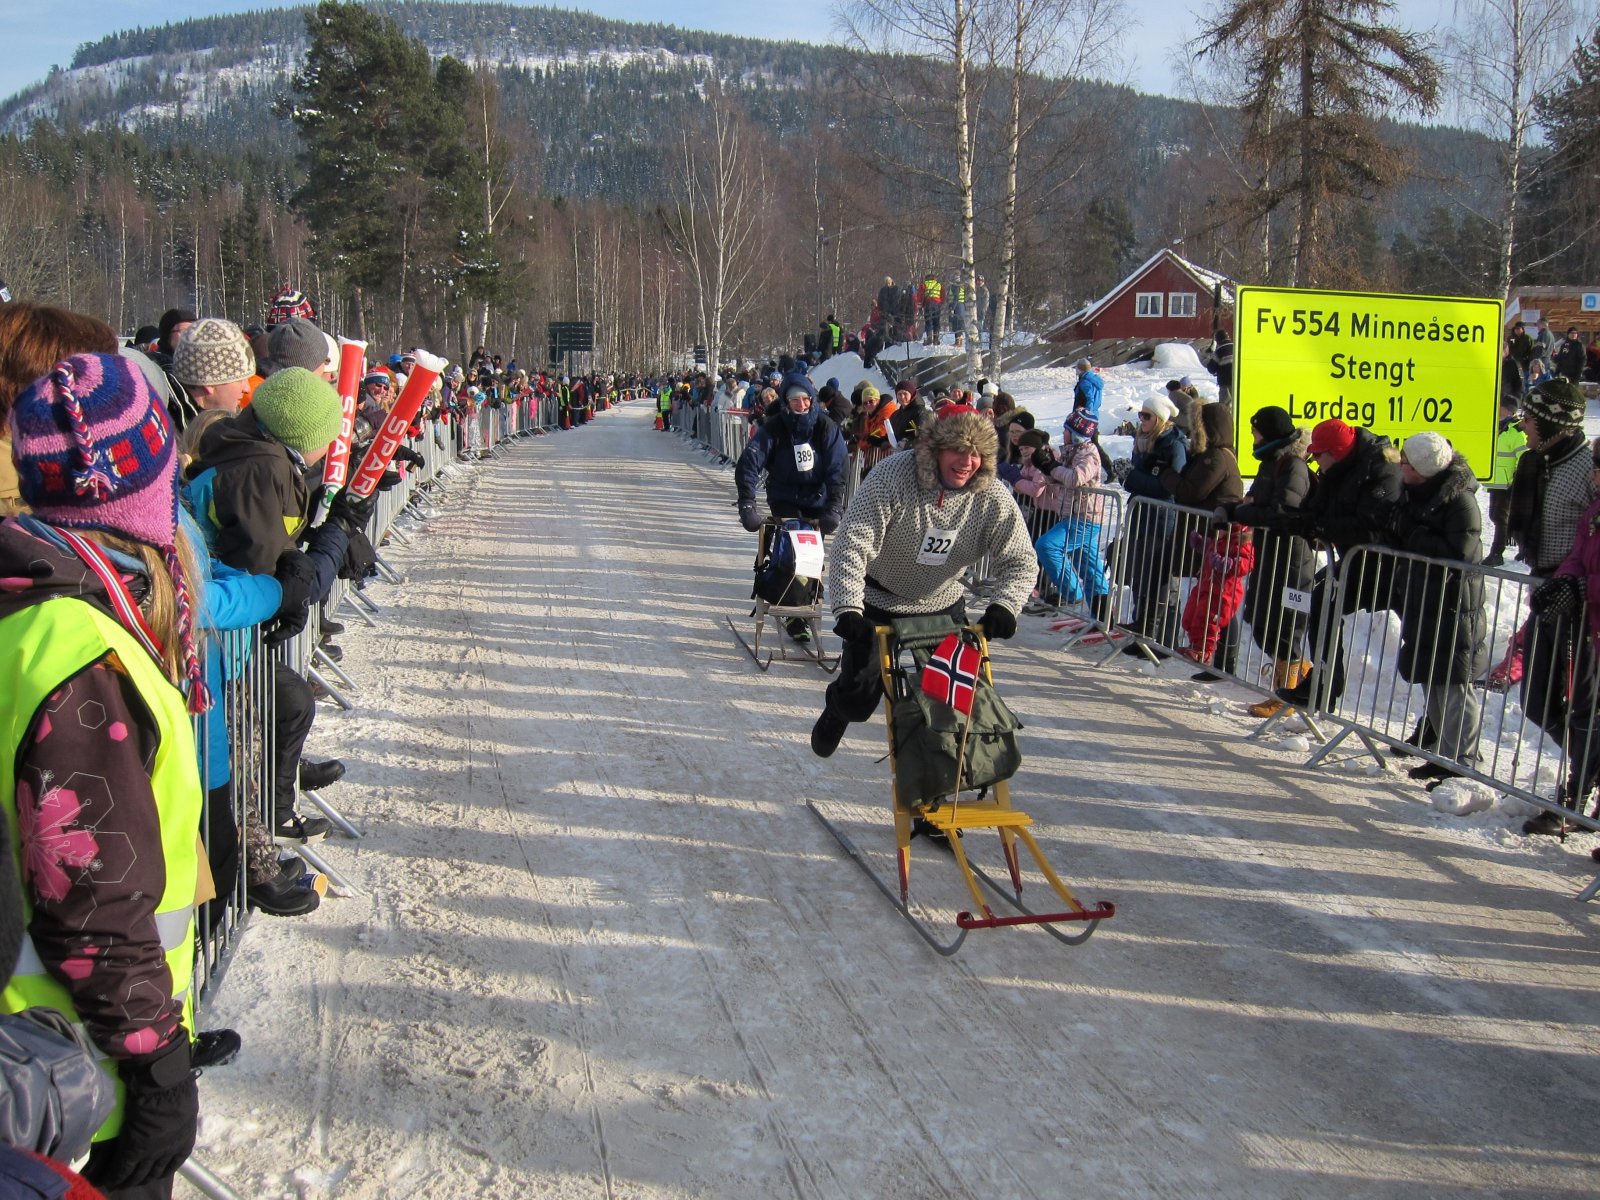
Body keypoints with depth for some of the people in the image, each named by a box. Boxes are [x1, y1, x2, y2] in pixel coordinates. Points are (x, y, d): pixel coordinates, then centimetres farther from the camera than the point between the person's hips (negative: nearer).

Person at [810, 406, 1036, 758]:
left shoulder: (993, 498, -17)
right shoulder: (893, 476, -28)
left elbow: (1020, 561, -13)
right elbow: (851, 546, -32)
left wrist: (1005, 604, -34)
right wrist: (847, 609, -43)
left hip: (941, 604, 3)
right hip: (878, 603, -3)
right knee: (858, 698, -1)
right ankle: (837, 712, 39)